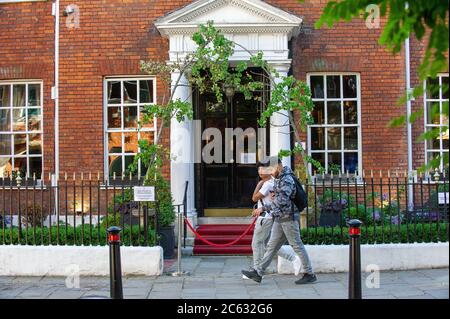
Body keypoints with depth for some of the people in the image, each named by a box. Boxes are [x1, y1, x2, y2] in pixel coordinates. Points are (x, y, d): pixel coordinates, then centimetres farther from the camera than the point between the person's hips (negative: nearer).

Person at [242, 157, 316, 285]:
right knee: (272, 246, 9)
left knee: (297, 246, -1)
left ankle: (310, 274, 9)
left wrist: (263, 208, -26)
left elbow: (282, 200, -27)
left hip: (289, 218, -10)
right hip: (280, 218, 10)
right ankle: (258, 272, 11)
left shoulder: (287, 180, -17)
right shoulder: (279, 179, 14)